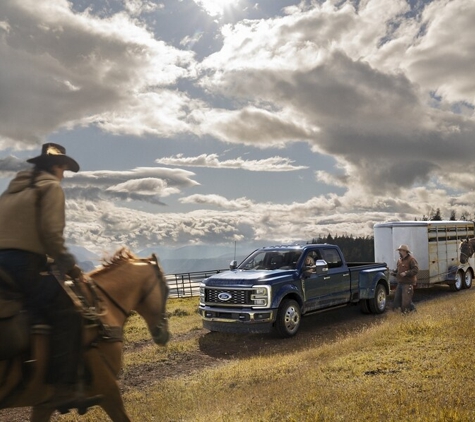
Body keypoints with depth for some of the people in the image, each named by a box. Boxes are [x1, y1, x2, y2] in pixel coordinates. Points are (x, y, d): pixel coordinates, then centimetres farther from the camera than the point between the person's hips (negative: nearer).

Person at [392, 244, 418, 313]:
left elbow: (416, 270, -17)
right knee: (397, 297, 8)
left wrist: (406, 273, -24)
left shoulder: (411, 259, -10)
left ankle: (412, 308, 13)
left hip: (408, 283, -8)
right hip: (400, 283, 8)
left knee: (406, 299, -9)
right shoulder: (399, 260, 16)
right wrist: (394, 273, 7)